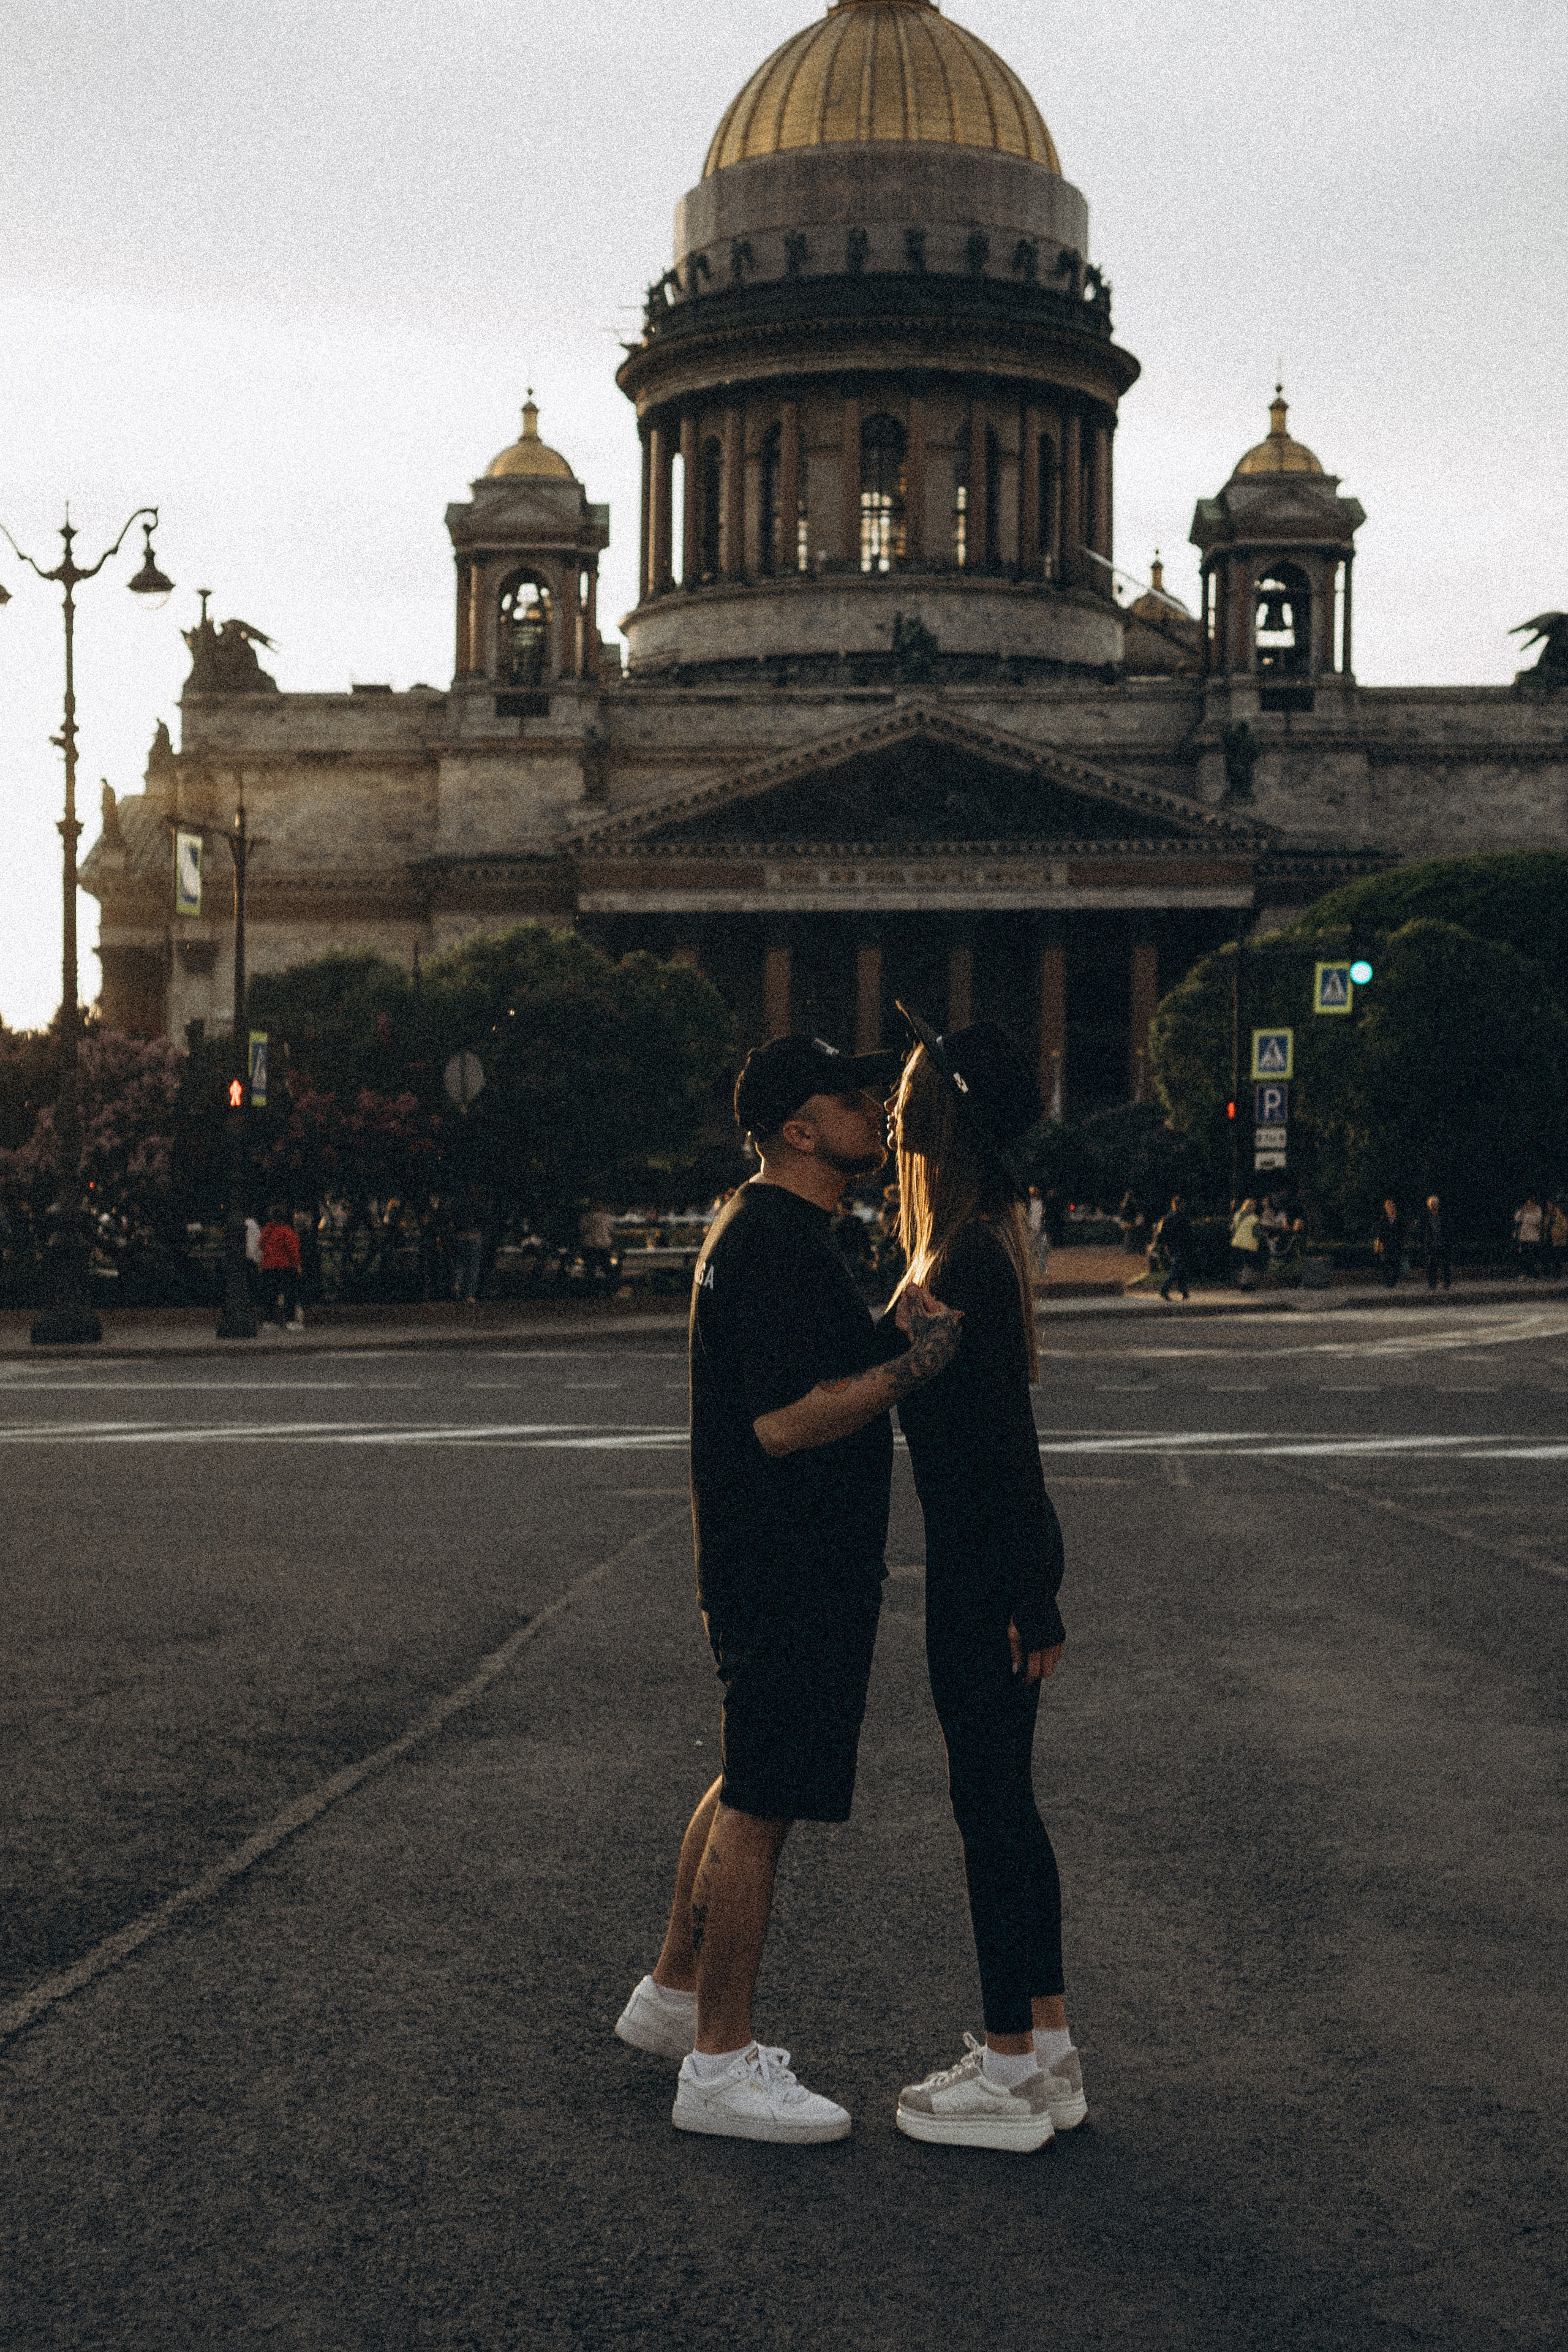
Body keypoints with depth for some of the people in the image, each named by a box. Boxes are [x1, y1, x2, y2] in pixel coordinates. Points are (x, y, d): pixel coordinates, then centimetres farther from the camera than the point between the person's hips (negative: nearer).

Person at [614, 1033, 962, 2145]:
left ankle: (673, 1994, 34)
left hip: (780, 1564, 11)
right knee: (760, 1805, -3)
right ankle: (720, 2068, 6)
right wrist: (916, 1359, -24)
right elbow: (784, 1421, -27)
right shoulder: (776, 1240, -20)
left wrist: (894, 1331, 9)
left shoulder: (763, 1229, 15)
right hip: (790, 1573, -11)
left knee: (750, 1786, 21)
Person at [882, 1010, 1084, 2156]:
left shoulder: (968, 1257, -19)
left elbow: (1004, 1434, -20)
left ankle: (1010, 2077, 10)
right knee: (1007, 1803, 15)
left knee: (991, 1808, 0)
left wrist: (1031, 1602, -19)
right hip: (991, 1561, 10)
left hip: (986, 1570, -10)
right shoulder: (981, 1239, 11)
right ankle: (1048, 2055, 25)